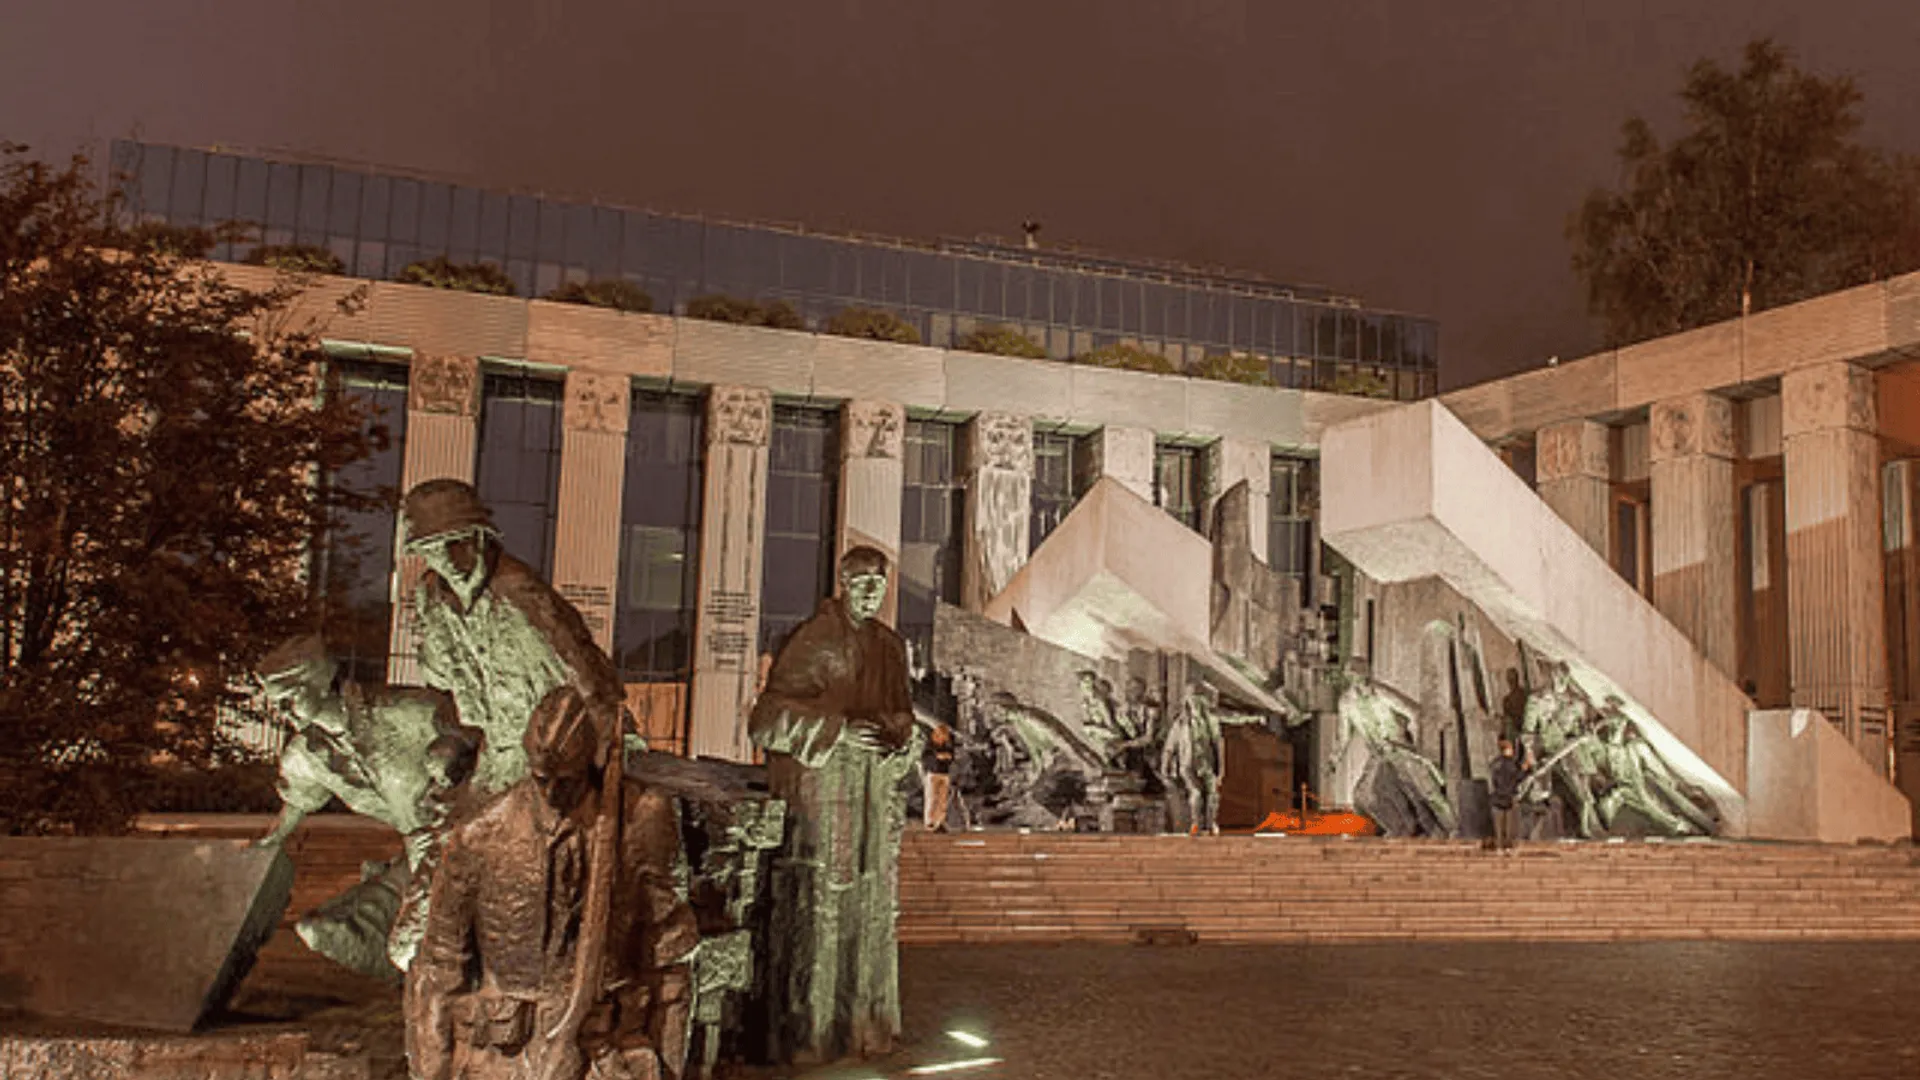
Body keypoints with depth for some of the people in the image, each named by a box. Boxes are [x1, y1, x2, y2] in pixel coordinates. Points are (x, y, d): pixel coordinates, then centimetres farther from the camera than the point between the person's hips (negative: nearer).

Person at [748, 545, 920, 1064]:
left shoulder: (890, 645, 13)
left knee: (871, 908, 9)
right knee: (817, 909, -7)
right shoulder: (812, 639, -7)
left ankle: (861, 1023, 19)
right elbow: (770, 716, -11)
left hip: (875, 794, 7)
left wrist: (903, 742, 0)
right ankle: (804, 1030, 1)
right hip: (821, 790, -7)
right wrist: (838, 730, -20)